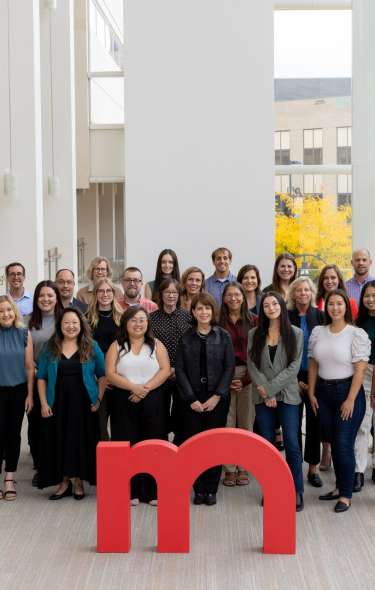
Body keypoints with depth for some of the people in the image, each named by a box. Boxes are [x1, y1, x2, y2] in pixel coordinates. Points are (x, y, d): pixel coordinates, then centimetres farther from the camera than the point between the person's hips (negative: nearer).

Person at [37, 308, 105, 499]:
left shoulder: (92, 347, 2)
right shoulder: (50, 348, 5)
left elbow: (102, 375, 4)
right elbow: (41, 377, 5)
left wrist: (99, 399, -5)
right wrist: (44, 403, -3)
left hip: (83, 404, -1)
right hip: (57, 404, 1)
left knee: (82, 441, 2)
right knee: (59, 442, 4)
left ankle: (79, 482, 15)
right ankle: (63, 481, 17)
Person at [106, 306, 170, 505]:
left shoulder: (156, 345, 8)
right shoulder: (117, 346, 7)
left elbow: (165, 370, -3)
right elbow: (110, 374, -4)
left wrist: (146, 388, -16)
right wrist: (134, 387, -16)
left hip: (152, 400, 0)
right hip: (123, 402, 0)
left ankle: (153, 491, 6)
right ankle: (130, 492, 7)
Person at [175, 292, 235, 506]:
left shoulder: (223, 336, 2)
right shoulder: (186, 337, 4)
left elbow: (229, 368, -1)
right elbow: (180, 370, 1)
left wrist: (217, 396, -10)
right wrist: (191, 399, -7)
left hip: (217, 398, -1)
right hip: (192, 399, 1)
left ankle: (211, 489, 13)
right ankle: (199, 489, 11)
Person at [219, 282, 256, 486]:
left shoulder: (253, 321, 4)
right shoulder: (218, 322, 5)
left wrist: (246, 379, -8)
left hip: (248, 376, 0)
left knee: (246, 422, 3)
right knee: (226, 423, 1)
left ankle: (243, 468, 12)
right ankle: (229, 468, 9)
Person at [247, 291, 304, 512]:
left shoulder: (296, 333, 0)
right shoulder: (254, 334, 6)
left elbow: (294, 366, -7)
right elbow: (252, 366, 0)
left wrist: (271, 389, -12)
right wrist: (265, 392, -12)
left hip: (288, 395, -2)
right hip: (262, 397, 2)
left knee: (292, 443, -5)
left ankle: (297, 491, 3)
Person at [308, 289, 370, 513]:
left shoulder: (357, 334, -9)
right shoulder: (318, 332, 5)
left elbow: (360, 369, -12)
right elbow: (313, 365, 10)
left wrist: (350, 400, -14)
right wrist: (311, 393, 5)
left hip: (348, 391, -5)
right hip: (323, 392, 5)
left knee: (344, 444, -4)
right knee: (333, 442, 11)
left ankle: (346, 495, 7)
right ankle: (339, 487, 24)